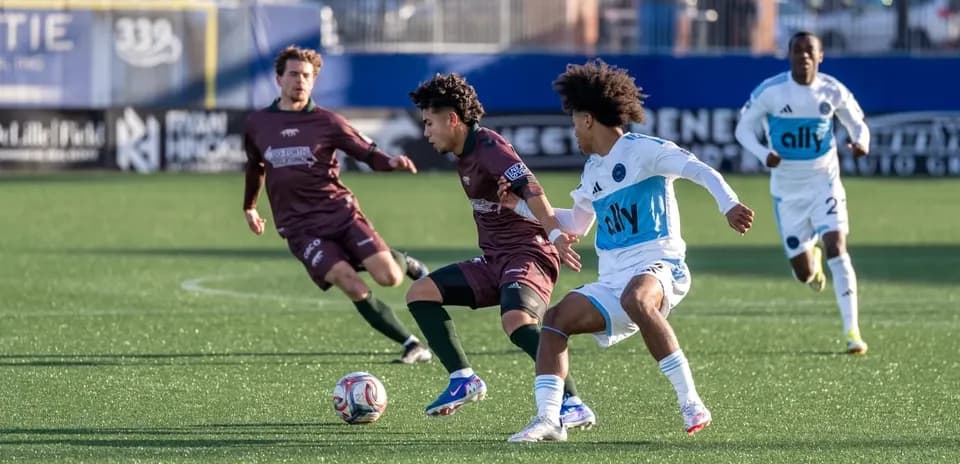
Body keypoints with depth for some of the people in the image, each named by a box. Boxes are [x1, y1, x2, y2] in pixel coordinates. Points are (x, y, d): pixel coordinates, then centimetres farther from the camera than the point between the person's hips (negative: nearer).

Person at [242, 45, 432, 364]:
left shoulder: (326, 122, 1)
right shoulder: (257, 124, 8)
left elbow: (368, 154, 0)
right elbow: (255, 166, 27)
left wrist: (392, 162, -21)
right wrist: (249, 207, 38)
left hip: (340, 212, 0)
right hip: (299, 228, 0)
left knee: (388, 277, -17)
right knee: (352, 286, -21)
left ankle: (405, 264, 23)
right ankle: (411, 345, -11)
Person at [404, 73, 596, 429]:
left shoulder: (489, 146, -15)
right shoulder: (465, 155, 14)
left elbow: (531, 191, -28)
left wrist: (555, 235, -38)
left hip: (528, 255, -10)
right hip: (493, 261, 10)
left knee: (516, 320, -35)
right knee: (420, 294, 7)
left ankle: (573, 405, -32)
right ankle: (463, 379, 9)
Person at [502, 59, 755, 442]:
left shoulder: (642, 150, -4)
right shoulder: (592, 170, 22)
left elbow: (700, 171, -16)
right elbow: (576, 223, 39)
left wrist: (728, 204, -34)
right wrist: (523, 206, 35)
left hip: (658, 266, -8)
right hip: (612, 280, 8)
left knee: (635, 298, -40)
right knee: (555, 319, -9)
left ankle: (691, 404, -37)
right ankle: (548, 421, -17)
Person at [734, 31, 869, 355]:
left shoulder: (833, 91, -9)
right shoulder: (770, 91, -14)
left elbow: (857, 123, 5)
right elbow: (743, 128, -4)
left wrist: (861, 141, -19)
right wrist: (763, 154, -24)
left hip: (824, 182, 0)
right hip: (787, 189, 0)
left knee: (836, 248, -20)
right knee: (804, 274, 4)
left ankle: (852, 330, -17)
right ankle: (812, 260, 46)